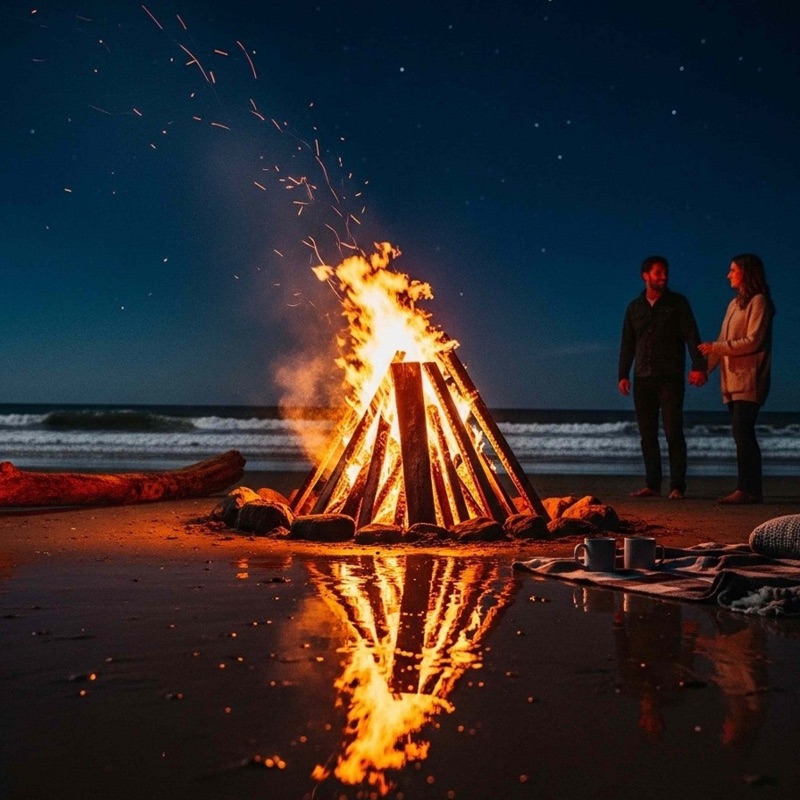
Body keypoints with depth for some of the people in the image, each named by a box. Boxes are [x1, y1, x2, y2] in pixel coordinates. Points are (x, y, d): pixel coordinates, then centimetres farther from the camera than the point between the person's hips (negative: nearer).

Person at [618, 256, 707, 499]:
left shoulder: (677, 303, 4)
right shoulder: (634, 307, 14)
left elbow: (691, 336, -5)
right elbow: (627, 344, 17)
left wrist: (698, 366, -18)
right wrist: (623, 374, 9)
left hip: (670, 377, -4)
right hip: (643, 379, 4)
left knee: (673, 432, -7)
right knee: (647, 434, 4)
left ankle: (677, 487, -5)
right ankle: (652, 485, 9)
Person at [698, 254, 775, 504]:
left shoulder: (759, 302, -5)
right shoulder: (735, 303, 20)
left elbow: (752, 341, -14)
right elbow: (723, 342, 22)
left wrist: (716, 348, -13)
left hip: (748, 380, -8)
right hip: (732, 380, 8)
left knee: (742, 433, -14)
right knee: (743, 435, 6)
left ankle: (747, 489, -14)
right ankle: (752, 490, 7)